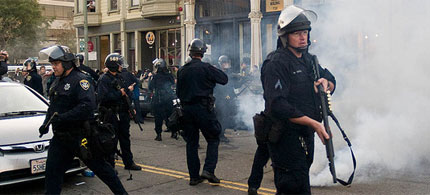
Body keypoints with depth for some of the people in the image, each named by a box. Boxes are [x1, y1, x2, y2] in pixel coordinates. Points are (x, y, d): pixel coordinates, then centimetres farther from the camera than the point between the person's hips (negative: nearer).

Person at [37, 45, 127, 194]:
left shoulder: (79, 80, -13)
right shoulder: (57, 82, 15)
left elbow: (87, 106, -26)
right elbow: (52, 107, 24)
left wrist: (62, 118, -28)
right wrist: (46, 123, 9)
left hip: (81, 137, -8)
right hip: (60, 137, 8)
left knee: (100, 167, 4)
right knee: (52, 171, 5)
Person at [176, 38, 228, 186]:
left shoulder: (182, 70, 7)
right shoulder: (206, 68, -9)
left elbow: (178, 92, 14)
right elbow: (224, 79, -2)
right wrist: (215, 71, 13)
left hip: (186, 109, 5)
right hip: (203, 108, -5)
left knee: (191, 142, 11)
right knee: (213, 139, 7)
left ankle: (194, 176, 13)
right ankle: (208, 170, -7)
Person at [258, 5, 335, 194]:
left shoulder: (308, 59, 13)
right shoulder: (276, 63, -16)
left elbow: (332, 83, 22)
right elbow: (278, 106, -24)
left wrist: (325, 82, -4)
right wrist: (314, 123, -24)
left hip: (306, 135, 9)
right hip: (286, 137, -9)